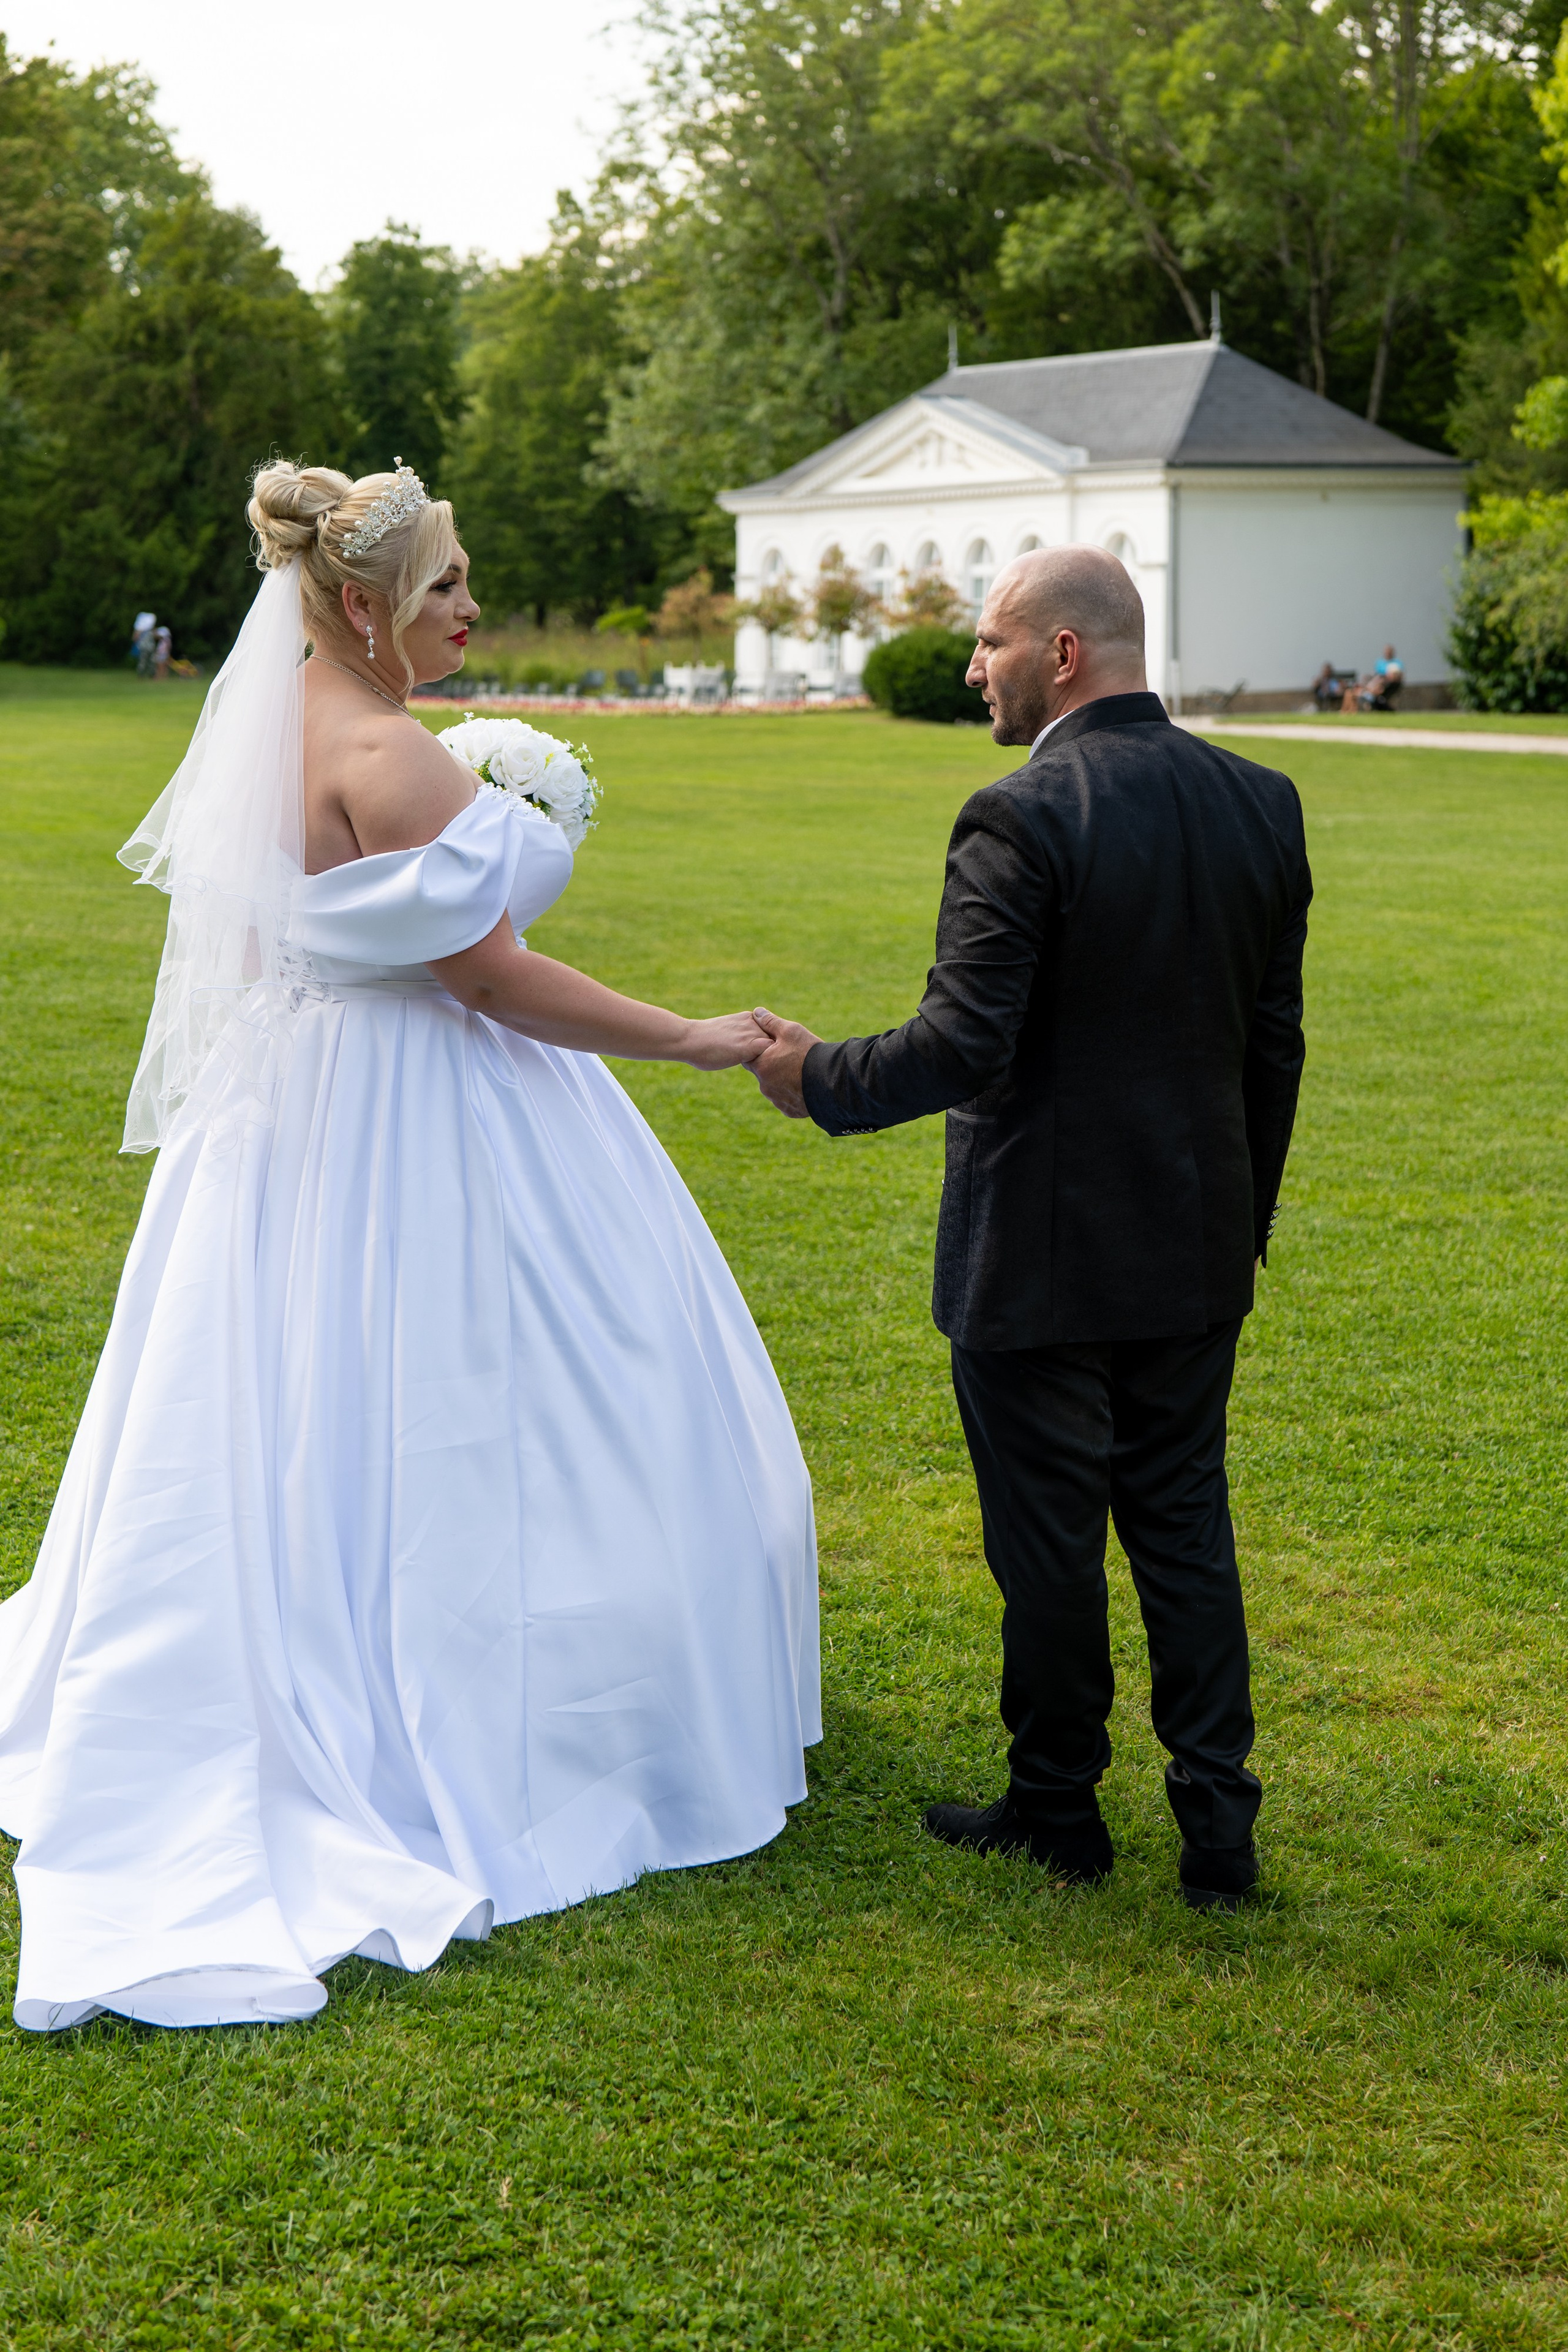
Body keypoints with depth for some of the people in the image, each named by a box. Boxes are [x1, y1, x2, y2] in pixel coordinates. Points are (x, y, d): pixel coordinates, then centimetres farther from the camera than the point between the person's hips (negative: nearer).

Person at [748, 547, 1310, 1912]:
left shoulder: (1024, 819, -19)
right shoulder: (1261, 803, 3)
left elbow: (962, 1048, -22)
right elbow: (1275, 1044, 9)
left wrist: (818, 1079, -5)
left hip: (1041, 1260, -6)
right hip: (1197, 1252, 6)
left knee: (1049, 1544, 9)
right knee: (1186, 1529, 15)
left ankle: (1059, 1812, 24)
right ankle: (1218, 1828, 16)